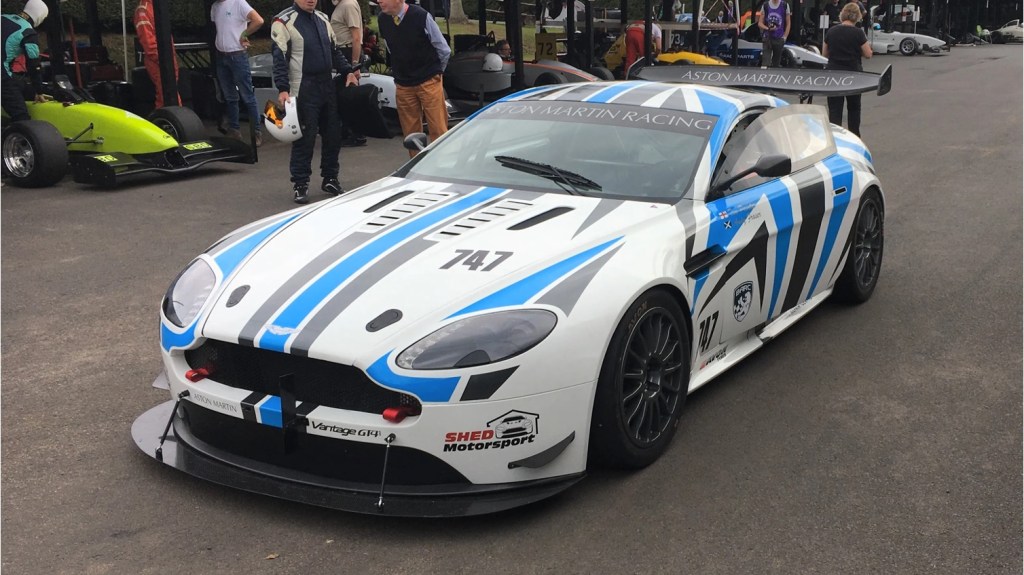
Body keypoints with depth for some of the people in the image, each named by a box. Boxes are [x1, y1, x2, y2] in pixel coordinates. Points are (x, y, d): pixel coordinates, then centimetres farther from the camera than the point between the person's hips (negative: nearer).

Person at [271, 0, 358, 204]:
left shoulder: (323, 19, 14)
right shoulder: (283, 22, -7)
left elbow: (334, 50, 23)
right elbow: (279, 58, -12)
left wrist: (347, 71, 10)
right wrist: (282, 89, -20)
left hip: (327, 86, 7)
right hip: (303, 90, -7)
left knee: (333, 134, 10)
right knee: (304, 137, -5)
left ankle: (330, 178, 24)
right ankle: (300, 184, 6)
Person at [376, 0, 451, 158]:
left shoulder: (421, 16, -13)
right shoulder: (382, 20, 1)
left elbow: (444, 50, -3)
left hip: (429, 82, -4)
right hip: (403, 85, 5)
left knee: (438, 131, -7)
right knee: (410, 133, 7)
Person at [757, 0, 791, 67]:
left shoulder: (785, 6, 0)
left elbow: (788, 24, 5)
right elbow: (760, 23, 5)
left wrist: (784, 37, -5)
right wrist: (768, 28, -15)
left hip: (779, 39, 0)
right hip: (767, 37, 0)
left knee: (776, 63, 7)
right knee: (765, 62, -15)